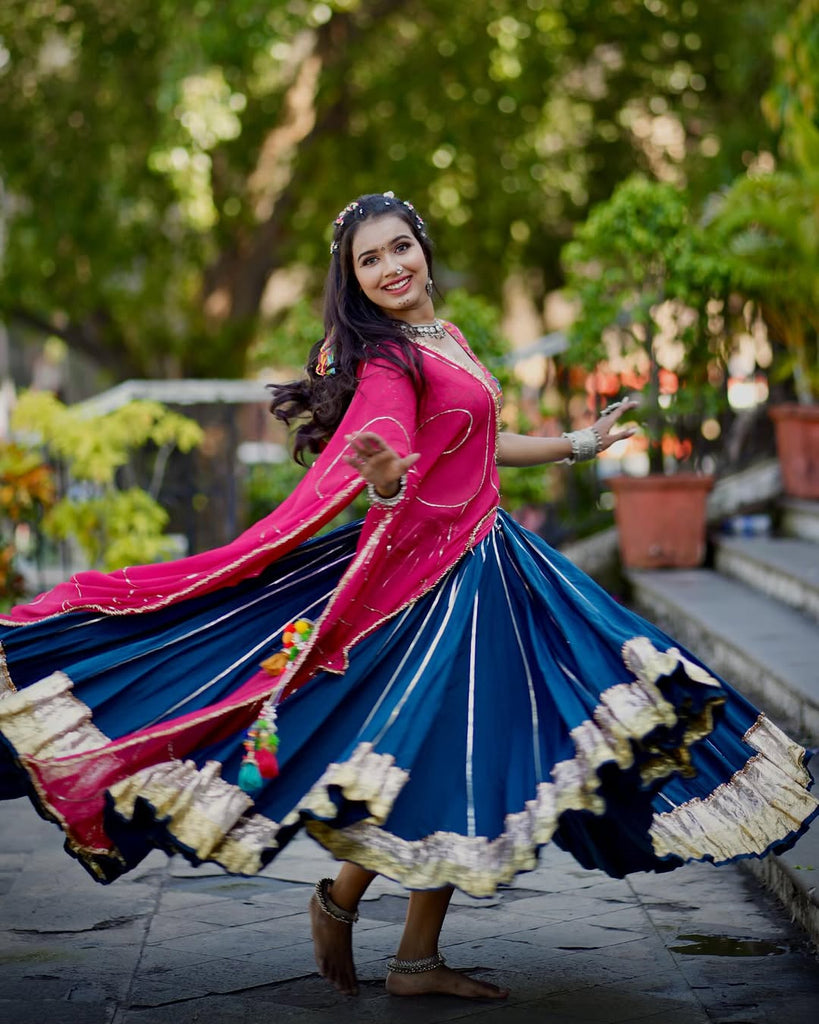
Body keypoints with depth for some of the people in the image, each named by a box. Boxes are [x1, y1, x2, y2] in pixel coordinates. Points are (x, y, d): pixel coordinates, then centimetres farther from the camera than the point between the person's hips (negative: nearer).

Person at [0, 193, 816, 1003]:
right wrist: (387, 483, -53)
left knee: (466, 760, 10)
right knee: (432, 754, -8)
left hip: (484, 562, 9)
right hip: (429, 569, -9)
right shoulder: (384, 358, -14)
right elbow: (386, 465, -30)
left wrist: (576, 445, 34)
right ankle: (338, 900, 16)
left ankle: (418, 959, 17)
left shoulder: (445, 338, 13)